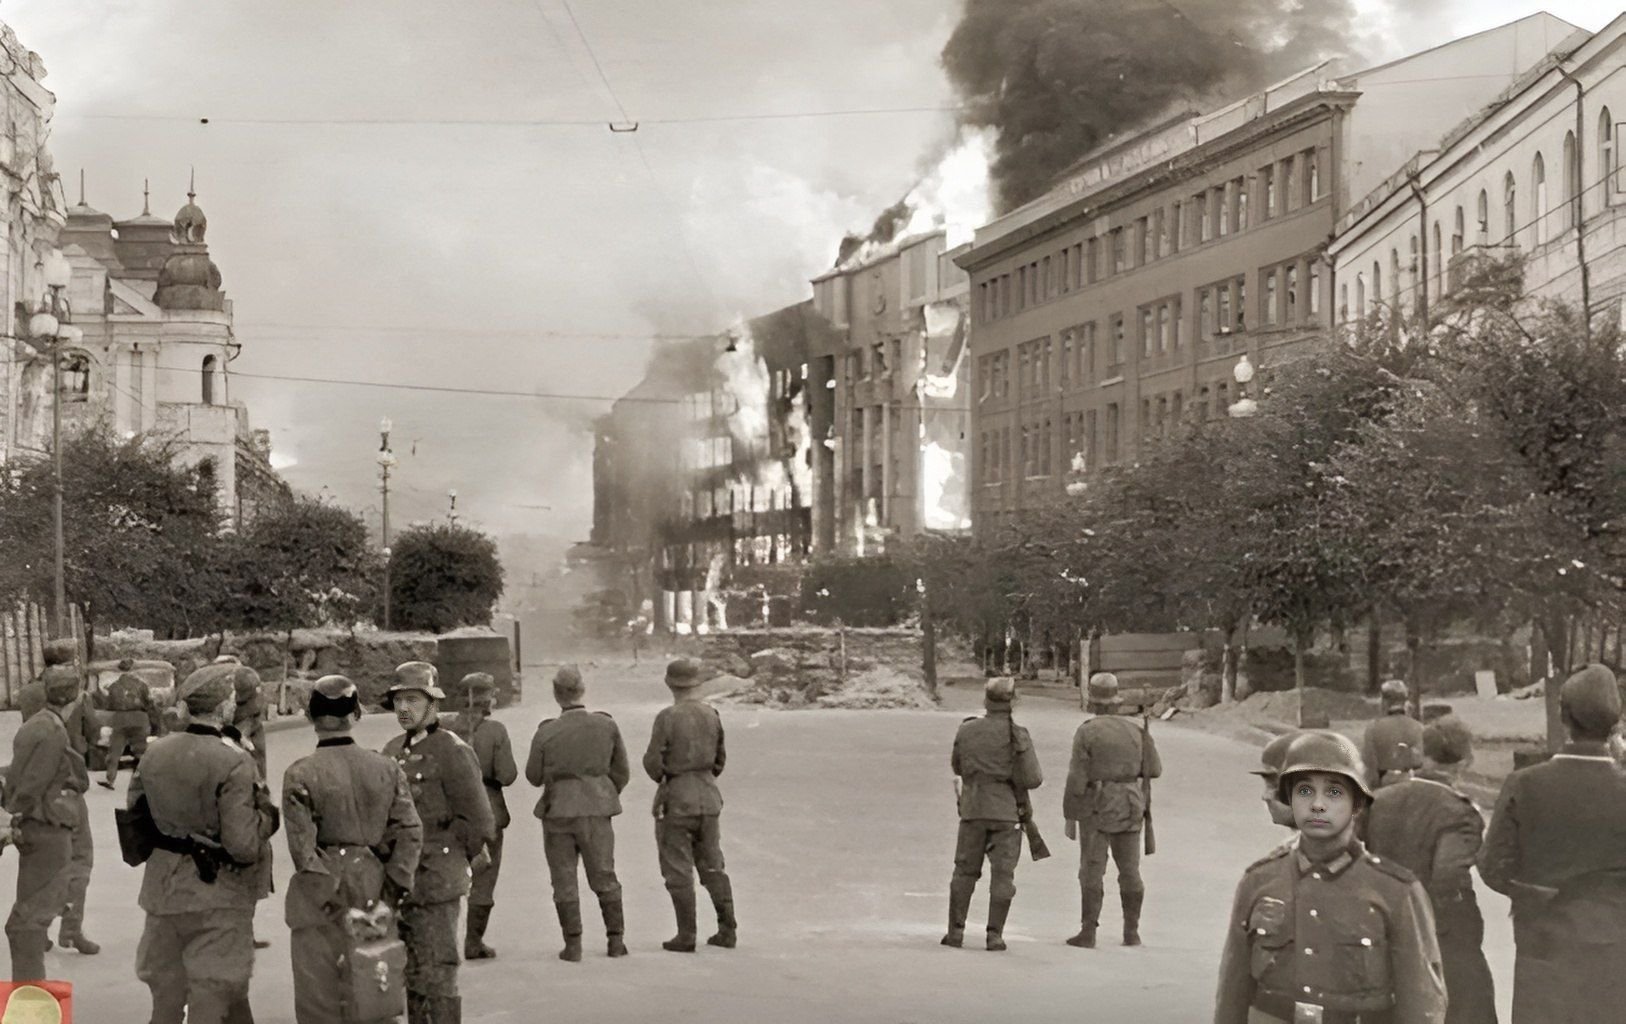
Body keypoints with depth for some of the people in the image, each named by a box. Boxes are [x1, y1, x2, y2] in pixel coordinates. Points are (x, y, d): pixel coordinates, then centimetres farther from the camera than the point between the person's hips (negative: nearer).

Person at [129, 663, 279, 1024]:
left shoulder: (154, 752, 0)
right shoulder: (233, 762, -19)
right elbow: (243, 845, -23)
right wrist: (267, 817, -4)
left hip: (163, 887, 6)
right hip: (216, 891, -6)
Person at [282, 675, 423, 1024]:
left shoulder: (300, 774, -8)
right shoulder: (386, 769, 2)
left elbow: (301, 844, -13)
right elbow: (410, 831, -2)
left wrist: (328, 896, -7)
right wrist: (393, 887, 0)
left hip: (322, 902, -3)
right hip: (372, 894, 4)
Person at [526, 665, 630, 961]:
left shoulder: (546, 733, -10)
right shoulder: (606, 725, -4)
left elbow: (534, 777, 1)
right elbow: (621, 772, 4)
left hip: (558, 810, -2)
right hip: (596, 809, 2)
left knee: (564, 880, 7)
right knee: (604, 877, 13)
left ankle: (573, 944, 5)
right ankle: (616, 939, 13)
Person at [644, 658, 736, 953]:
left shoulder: (667, 717, -15)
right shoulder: (712, 715, 0)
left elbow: (653, 763, -14)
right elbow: (719, 759, 8)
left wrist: (663, 777, 7)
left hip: (676, 798, -5)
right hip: (708, 796, 5)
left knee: (678, 870, 3)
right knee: (712, 865, 15)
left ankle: (686, 936, 4)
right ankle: (728, 929, 14)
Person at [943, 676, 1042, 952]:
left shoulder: (966, 730, 0)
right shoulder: (1017, 735, -10)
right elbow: (1033, 779, -11)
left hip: (973, 808, 2)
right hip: (1006, 810, -2)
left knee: (965, 871, 12)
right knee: (1002, 874, 3)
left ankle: (956, 931, 9)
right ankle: (995, 935, -2)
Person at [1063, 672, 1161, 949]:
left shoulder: (1086, 732, -10)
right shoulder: (1135, 731, 2)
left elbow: (1077, 778, -12)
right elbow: (1153, 770, 4)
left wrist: (1070, 816, -5)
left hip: (1096, 809, -3)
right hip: (1130, 810, 4)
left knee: (1092, 871, 1)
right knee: (1130, 871, 11)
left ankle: (1088, 933, 0)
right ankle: (1131, 931, 14)